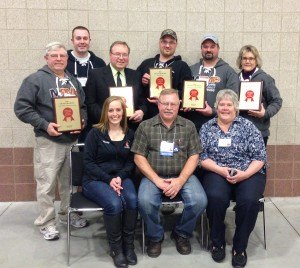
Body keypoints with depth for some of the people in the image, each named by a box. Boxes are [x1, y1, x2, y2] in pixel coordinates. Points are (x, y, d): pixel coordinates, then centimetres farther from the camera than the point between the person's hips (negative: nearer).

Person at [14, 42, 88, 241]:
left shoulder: (73, 81, 14)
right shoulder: (35, 80, -4)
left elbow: (83, 106, 16)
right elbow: (22, 107, -10)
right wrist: (44, 125, -18)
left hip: (73, 140, 6)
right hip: (48, 141, -5)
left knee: (69, 181, 15)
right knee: (47, 184, -1)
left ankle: (67, 214, 33)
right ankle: (46, 222, 14)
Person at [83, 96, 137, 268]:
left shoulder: (129, 134, 10)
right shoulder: (95, 133, -1)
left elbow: (131, 162, 8)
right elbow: (88, 162, -4)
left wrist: (120, 177, -12)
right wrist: (109, 179, -15)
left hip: (121, 178, 3)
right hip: (96, 180, -3)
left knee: (132, 200, -30)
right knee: (114, 204, -33)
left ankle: (129, 244, -9)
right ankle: (116, 248, -9)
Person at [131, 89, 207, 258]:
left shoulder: (188, 126, 6)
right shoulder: (145, 126, 3)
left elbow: (194, 156, 1)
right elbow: (139, 157, 0)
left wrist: (180, 181, -13)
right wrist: (157, 180, -12)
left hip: (182, 176, 1)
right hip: (153, 176, -1)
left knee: (199, 200, -24)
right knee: (145, 201, -30)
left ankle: (182, 234, 6)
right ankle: (155, 237, 1)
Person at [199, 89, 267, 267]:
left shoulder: (248, 126, 5)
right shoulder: (207, 128, 9)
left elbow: (260, 157, 0)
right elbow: (202, 157, 1)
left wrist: (244, 174, -16)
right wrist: (222, 170, -14)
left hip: (249, 174, 0)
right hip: (217, 173, 1)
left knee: (249, 200, -30)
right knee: (215, 197, -31)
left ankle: (240, 247, -6)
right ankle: (218, 242, -4)